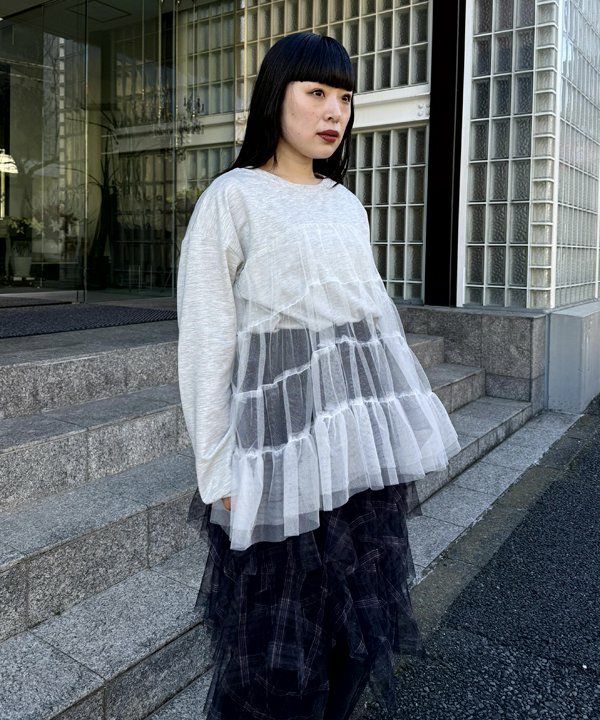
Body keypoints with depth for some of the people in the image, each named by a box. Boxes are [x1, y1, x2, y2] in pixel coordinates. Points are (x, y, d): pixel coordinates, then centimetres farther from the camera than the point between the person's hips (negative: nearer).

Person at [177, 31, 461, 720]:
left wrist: (397, 435, 14)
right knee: (280, 622, 9)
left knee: (355, 606, 17)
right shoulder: (232, 198, -5)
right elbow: (205, 340, -8)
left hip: (362, 436, 6)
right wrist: (219, 470, -10)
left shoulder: (348, 205, 12)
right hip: (283, 433, -5)